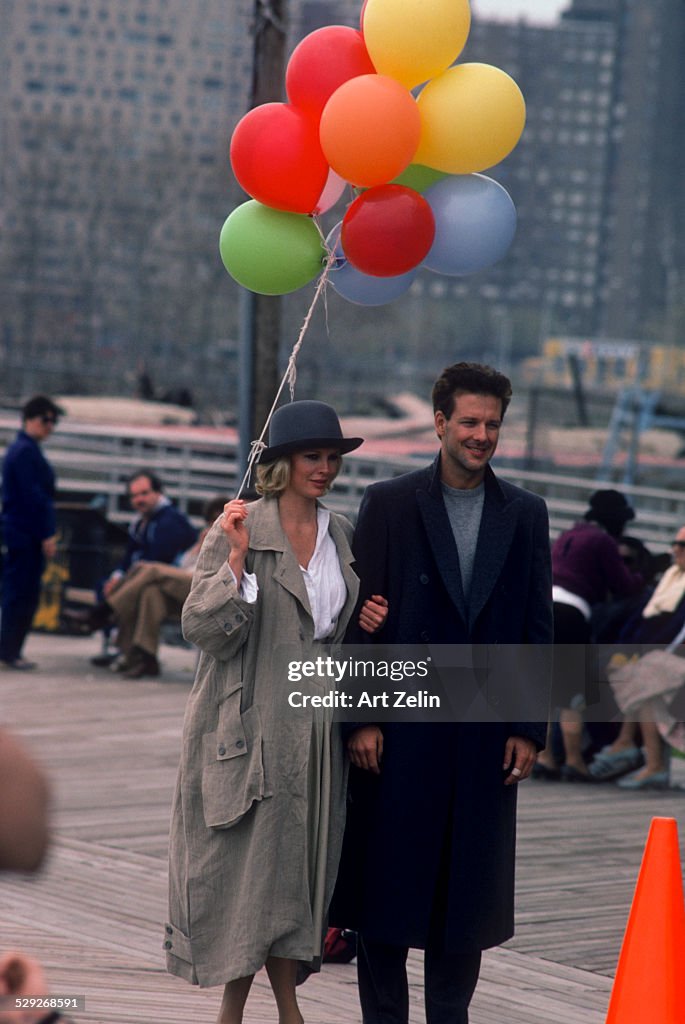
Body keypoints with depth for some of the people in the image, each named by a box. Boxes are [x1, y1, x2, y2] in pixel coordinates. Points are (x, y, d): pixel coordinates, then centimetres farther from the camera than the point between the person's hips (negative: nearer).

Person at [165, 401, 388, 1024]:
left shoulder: (341, 534, 12)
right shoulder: (240, 528, -7)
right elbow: (203, 627, -13)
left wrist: (368, 623, 4)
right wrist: (238, 561, -23)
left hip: (317, 726, 5)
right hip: (252, 725, -5)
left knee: (297, 863, 8)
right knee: (248, 862, -4)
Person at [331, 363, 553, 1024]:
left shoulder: (525, 515, 8)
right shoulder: (389, 504, 0)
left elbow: (538, 628, 8)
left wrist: (530, 728, 2)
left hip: (487, 736, 2)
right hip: (401, 732, -2)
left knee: (468, 892, 7)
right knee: (389, 882, 3)